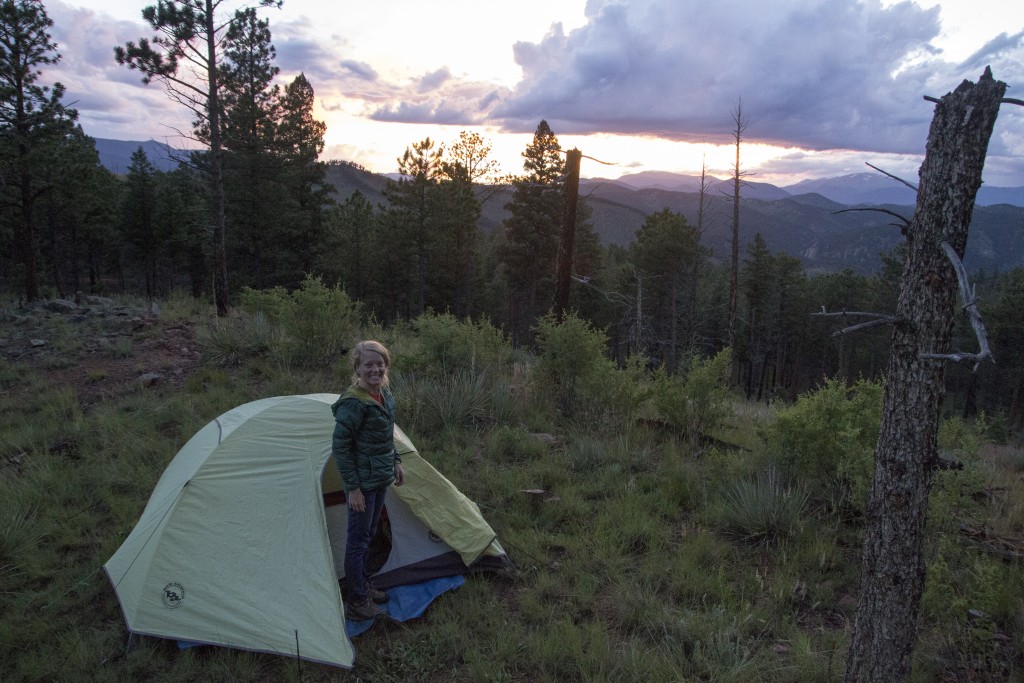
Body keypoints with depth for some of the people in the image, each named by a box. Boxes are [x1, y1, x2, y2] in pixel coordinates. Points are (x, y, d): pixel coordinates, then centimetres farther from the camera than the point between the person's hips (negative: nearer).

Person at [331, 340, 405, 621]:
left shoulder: (384, 394, 4)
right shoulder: (354, 403, -23)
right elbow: (340, 447, -20)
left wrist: (395, 462, 16)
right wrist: (353, 487, -19)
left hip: (380, 478, 8)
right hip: (363, 481, -8)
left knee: (368, 535, 22)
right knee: (358, 540, 5)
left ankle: (363, 585, 38)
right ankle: (357, 603, 19)